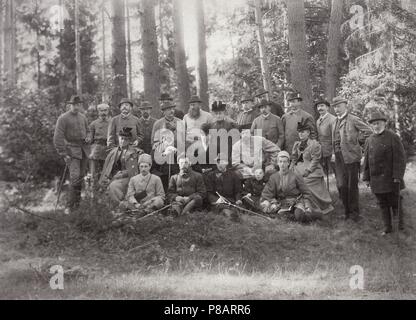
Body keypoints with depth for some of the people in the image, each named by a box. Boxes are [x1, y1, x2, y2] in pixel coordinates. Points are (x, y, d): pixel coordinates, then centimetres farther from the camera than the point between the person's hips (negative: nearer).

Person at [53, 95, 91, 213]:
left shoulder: (83, 117, 12)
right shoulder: (63, 118, -6)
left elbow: (88, 130, 29)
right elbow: (58, 138, -8)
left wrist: (88, 138, 9)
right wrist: (63, 154, -13)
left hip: (84, 149, 6)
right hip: (71, 149, -6)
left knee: (81, 177, 8)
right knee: (75, 176, -16)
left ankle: (77, 203, 18)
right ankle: (70, 206, -9)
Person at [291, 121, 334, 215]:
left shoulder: (314, 144, -5)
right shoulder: (297, 145, 15)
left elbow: (315, 160, -10)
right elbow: (294, 158, 18)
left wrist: (308, 170, -16)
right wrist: (292, 167, 1)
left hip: (312, 172, -6)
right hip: (299, 170, 6)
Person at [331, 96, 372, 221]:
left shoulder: (353, 120, -6)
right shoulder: (336, 122, 14)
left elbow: (368, 131, -9)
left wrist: (357, 141, -4)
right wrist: (335, 151, 13)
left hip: (351, 157, -5)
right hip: (339, 158, 5)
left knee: (352, 186, 2)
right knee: (341, 185, 2)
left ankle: (354, 213, 14)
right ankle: (347, 211, 15)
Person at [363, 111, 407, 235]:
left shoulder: (393, 137, -7)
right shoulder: (370, 140, 6)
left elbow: (400, 158, -9)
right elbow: (366, 159, 11)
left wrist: (397, 176, -14)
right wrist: (366, 177, 8)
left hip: (390, 178, -4)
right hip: (376, 179, 4)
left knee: (394, 201, 5)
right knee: (382, 204, 10)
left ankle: (401, 222, 26)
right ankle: (387, 227, 20)